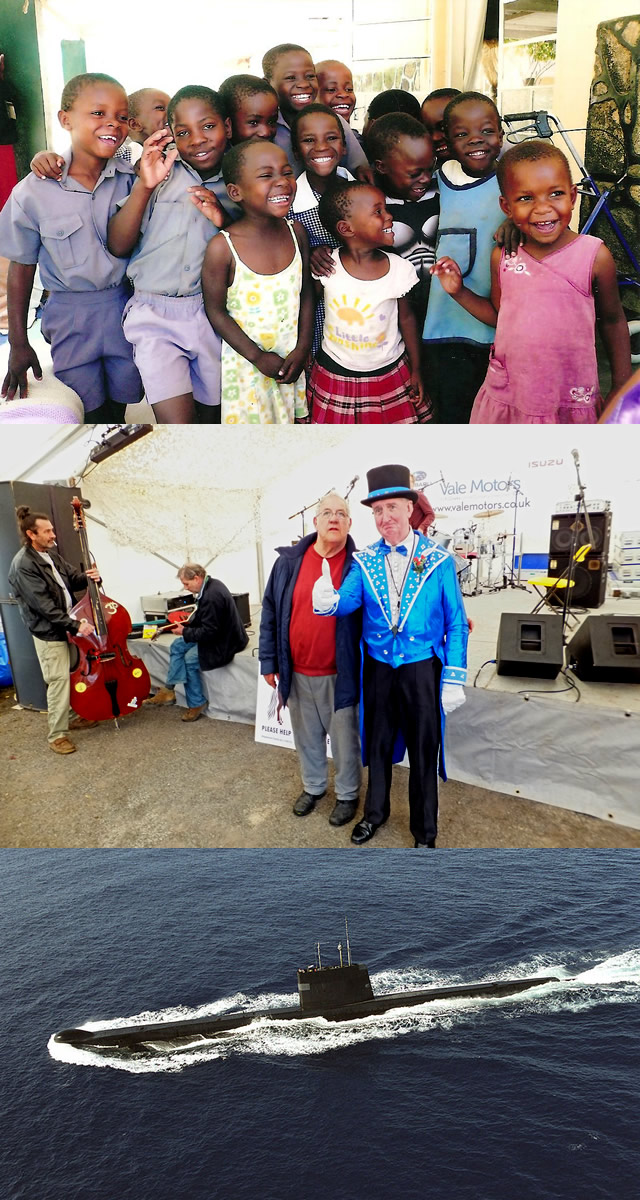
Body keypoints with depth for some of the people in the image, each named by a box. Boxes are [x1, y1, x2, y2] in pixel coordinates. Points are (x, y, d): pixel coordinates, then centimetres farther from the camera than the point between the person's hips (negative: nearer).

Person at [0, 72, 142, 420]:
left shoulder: (130, 178, -5)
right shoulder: (34, 192, -11)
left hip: (125, 308, 2)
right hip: (71, 316, -2)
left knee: (120, 404, 15)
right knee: (90, 411, 10)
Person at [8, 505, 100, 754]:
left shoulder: (50, 554, 7)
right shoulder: (23, 565, -20)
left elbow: (72, 578, 15)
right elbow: (44, 606, -24)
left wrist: (87, 577, -9)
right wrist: (75, 625, -26)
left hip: (67, 626, 8)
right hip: (49, 633, -8)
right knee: (58, 681, -4)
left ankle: (72, 717, 35)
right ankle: (57, 735, 7)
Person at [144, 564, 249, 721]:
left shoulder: (212, 596, -30)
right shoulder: (210, 585, 1)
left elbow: (209, 631, -27)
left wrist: (185, 632, -15)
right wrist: (188, 624, 2)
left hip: (225, 641, -10)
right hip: (219, 632, 10)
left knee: (190, 658, -12)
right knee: (177, 645, 5)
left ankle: (197, 703, 4)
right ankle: (169, 690, 8)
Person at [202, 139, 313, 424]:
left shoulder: (296, 232, -4)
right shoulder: (222, 248, -18)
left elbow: (306, 293, 4)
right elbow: (216, 311, -12)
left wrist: (303, 348, -5)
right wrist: (258, 356, -14)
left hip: (293, 359, 4)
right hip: (247, 364, -4)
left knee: (297, 417, 18)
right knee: (250, 421, 11)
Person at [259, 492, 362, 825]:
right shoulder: (289, 561, -1)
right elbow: (271, 613, 5)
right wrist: (269, 660, 4)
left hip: (340, 674, -3)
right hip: (297, 672, 3)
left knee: (344, 737, 12)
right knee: (306, 735, 20)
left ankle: (348, 794, 33)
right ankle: (313, 786, 42)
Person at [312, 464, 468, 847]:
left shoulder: (439, 560, -8)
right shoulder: (365, 560, 0)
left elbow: (456, 624, -5)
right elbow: (348, 600, -13)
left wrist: (455, 680, -9)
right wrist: (329, 601, -38)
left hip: (422, 668, -2)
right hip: (378, 667, 3)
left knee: (424, 749, 9)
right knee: (378, 743, 18)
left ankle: (425, 830, 30)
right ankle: (376, 811, 42)